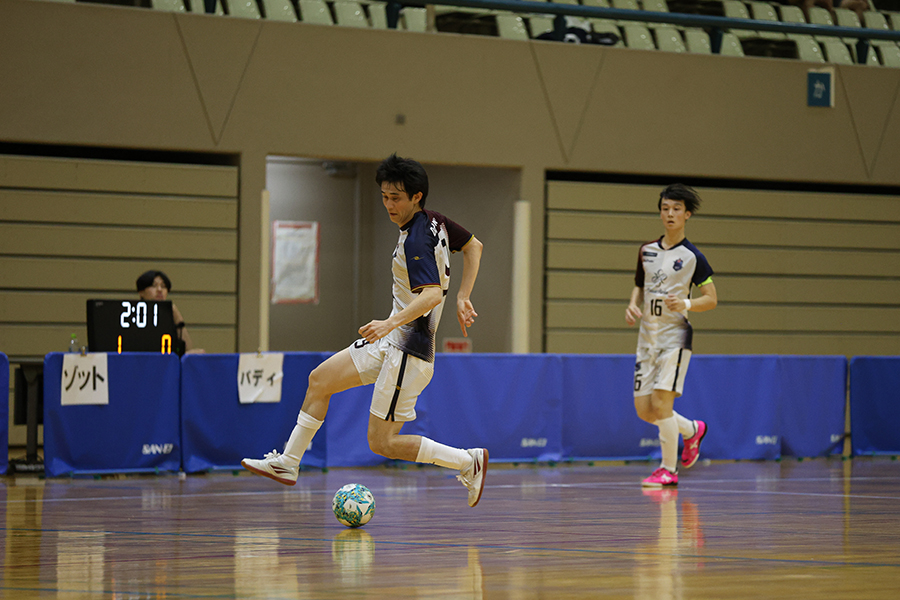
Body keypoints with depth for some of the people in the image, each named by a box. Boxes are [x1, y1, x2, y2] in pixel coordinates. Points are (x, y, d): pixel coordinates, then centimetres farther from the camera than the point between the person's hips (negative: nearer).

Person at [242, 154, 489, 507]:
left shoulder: (416, 241, -21)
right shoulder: (434, 222, 6)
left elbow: (432, 295, -34)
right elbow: (473, 246, 20)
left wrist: (391, 323, -44)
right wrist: (462, 298, 21)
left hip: (407, 351, -10)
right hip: (389, 344, 10)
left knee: (383, 443, -5)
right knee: (320, 379, 12)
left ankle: (469, 462, 3)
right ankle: (288, 463, 18)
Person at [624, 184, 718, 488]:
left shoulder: (692, 257, -6)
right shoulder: (647, 251, 9)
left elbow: (711, 299, -3)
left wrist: (685, 304, -21)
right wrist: (633, 305, 1)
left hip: (675, 336, -6)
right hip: (647, 336, 6)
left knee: (660, 402, -15)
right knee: (643, 409, 5)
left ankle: (669, 470, 0)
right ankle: (692, 430, 32)